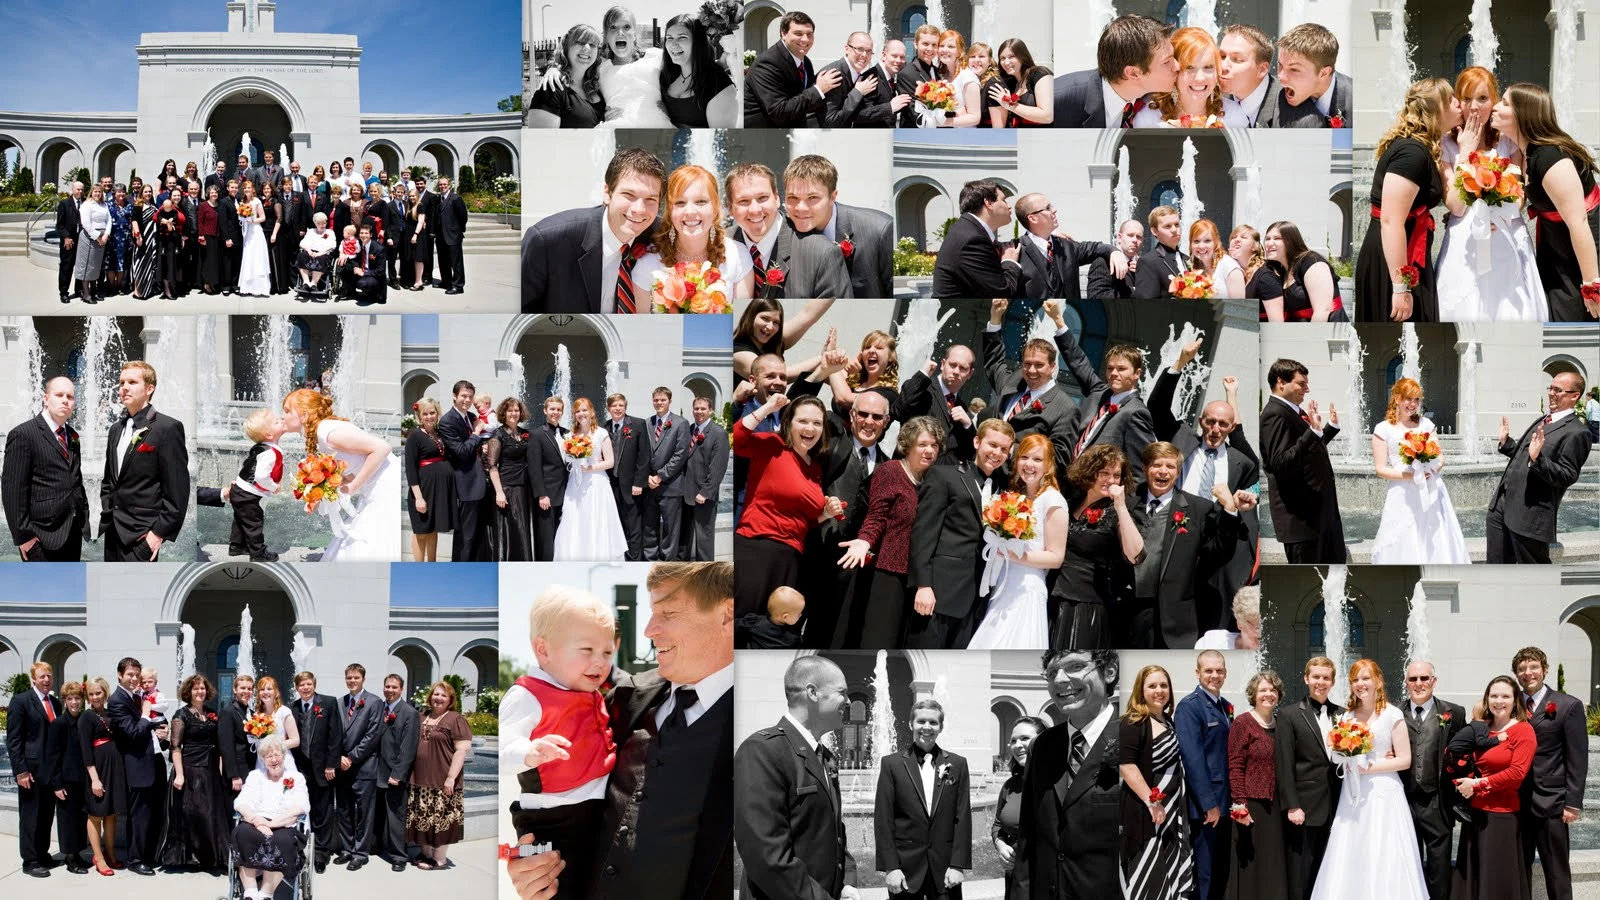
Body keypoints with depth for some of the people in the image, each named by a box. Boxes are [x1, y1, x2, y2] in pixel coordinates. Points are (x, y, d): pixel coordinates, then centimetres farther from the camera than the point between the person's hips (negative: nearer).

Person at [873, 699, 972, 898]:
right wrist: (890, 867, -8)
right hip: (905, 870, -1)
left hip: (945, 871, 1)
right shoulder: (891, 764, 3)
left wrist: (958, 865, -5)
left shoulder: (957, 764, 8)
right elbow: (883, 820, -1)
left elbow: (963, 818, 4)